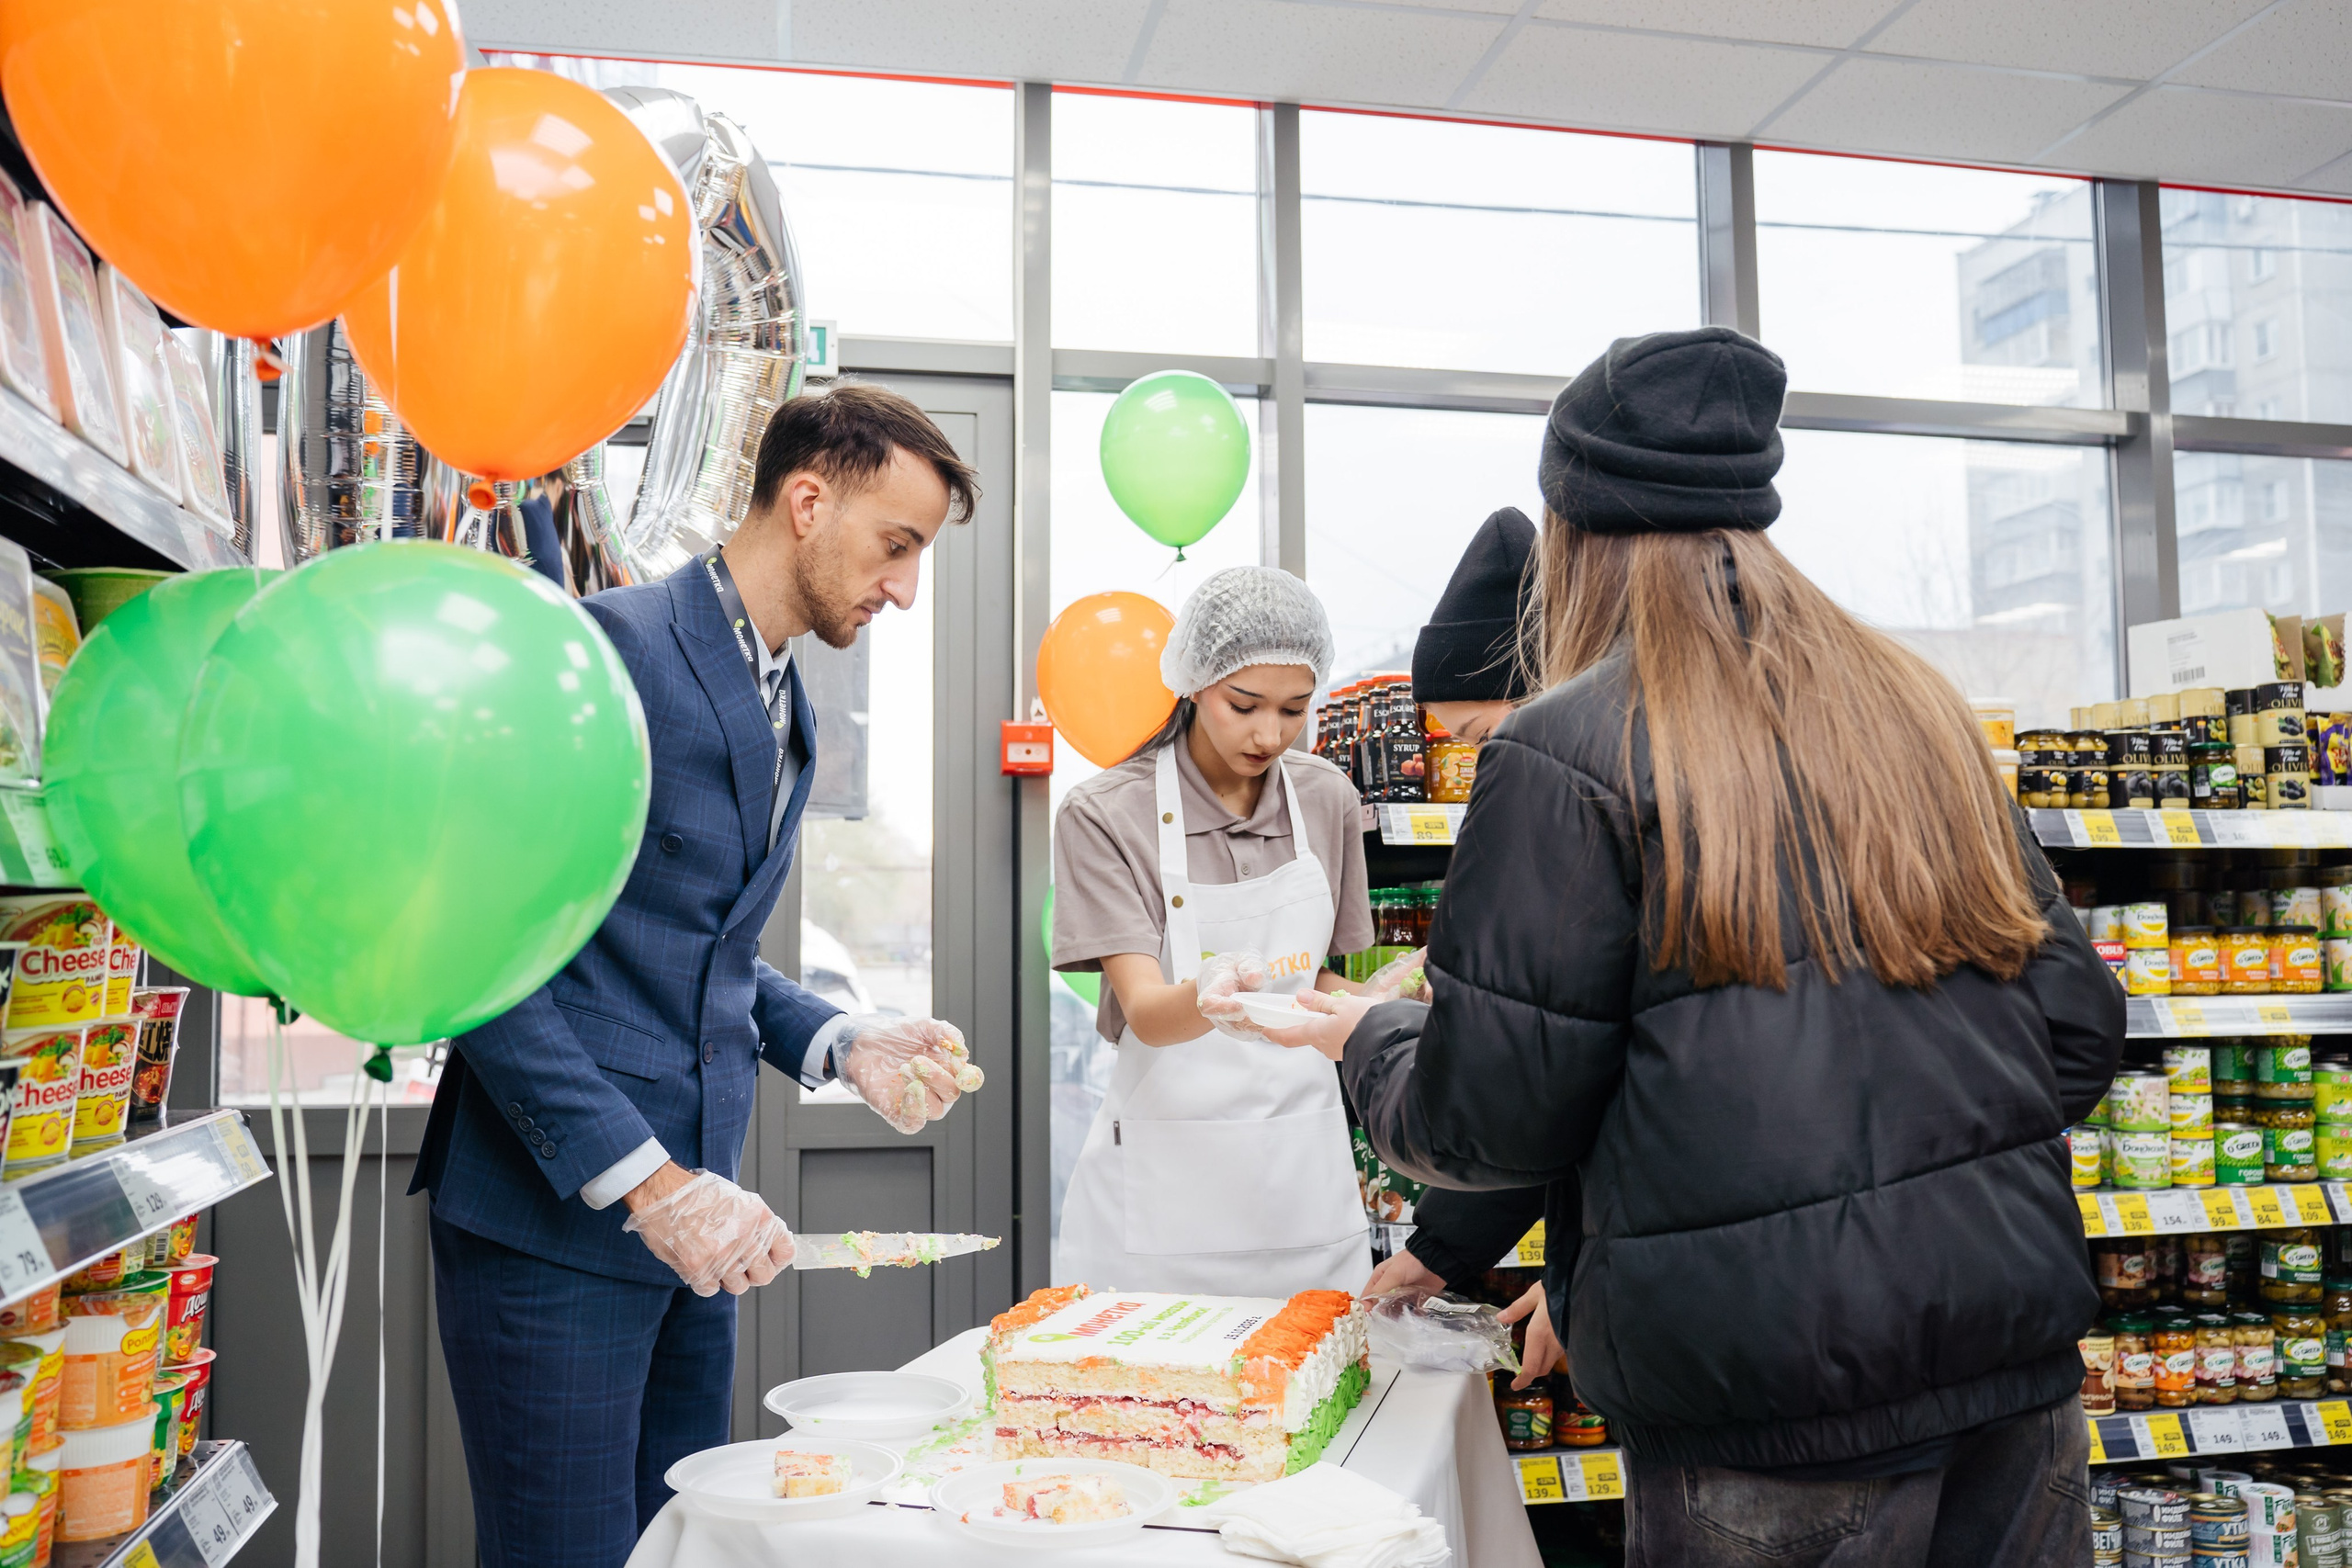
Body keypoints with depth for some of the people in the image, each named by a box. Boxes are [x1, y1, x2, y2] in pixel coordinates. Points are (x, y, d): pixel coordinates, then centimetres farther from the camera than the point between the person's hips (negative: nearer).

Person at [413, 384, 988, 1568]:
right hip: (552, 1216, -8)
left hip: (684, 1210, 9)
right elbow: (485, 947, -19)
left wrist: (840, 1044, 4)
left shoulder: (786, 711, 14)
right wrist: (643, 1178, -21)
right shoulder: (611, 650, -14)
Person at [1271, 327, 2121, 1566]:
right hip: (2013, 1327, 6)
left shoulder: (1570, 749, -11)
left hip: (1772, 1382, -6)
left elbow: (1488, 1122, -10)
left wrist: (1369, 1040, 10)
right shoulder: (1913, 706, 8)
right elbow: (2077, 1022, 10)